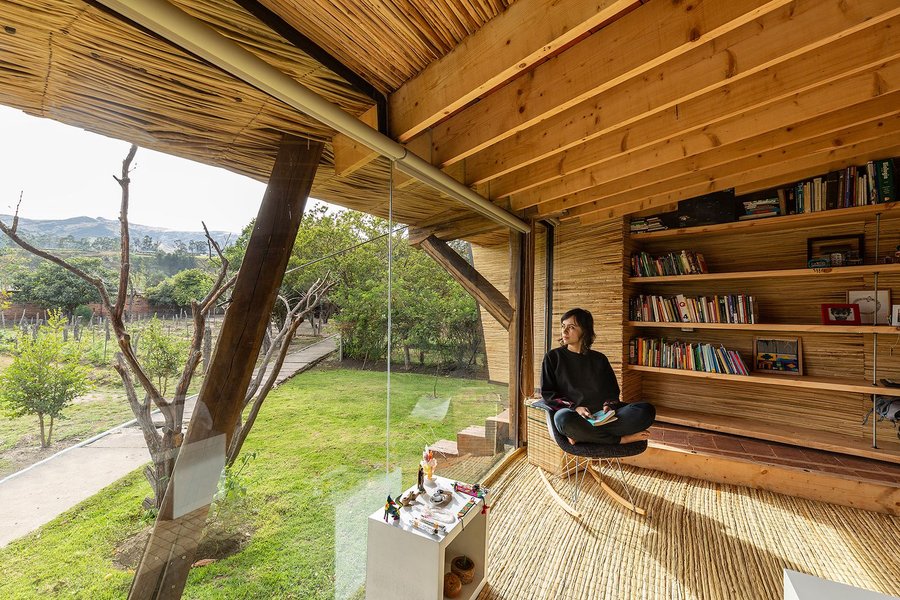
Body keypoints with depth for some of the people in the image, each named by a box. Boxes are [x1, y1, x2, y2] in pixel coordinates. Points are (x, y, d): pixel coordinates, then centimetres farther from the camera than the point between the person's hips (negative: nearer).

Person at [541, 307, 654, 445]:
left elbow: (613, 390, 21)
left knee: (647, 409, -21)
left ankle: (581, 435, -26)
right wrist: (574, 407, -12)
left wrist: (608, 405, -3)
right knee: (563, 417, -40)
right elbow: (547, 392, 3)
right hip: (573, 413, -3)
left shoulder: (599, 359, 18)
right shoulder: (553, 357, 8)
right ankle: (621, 439, -19)